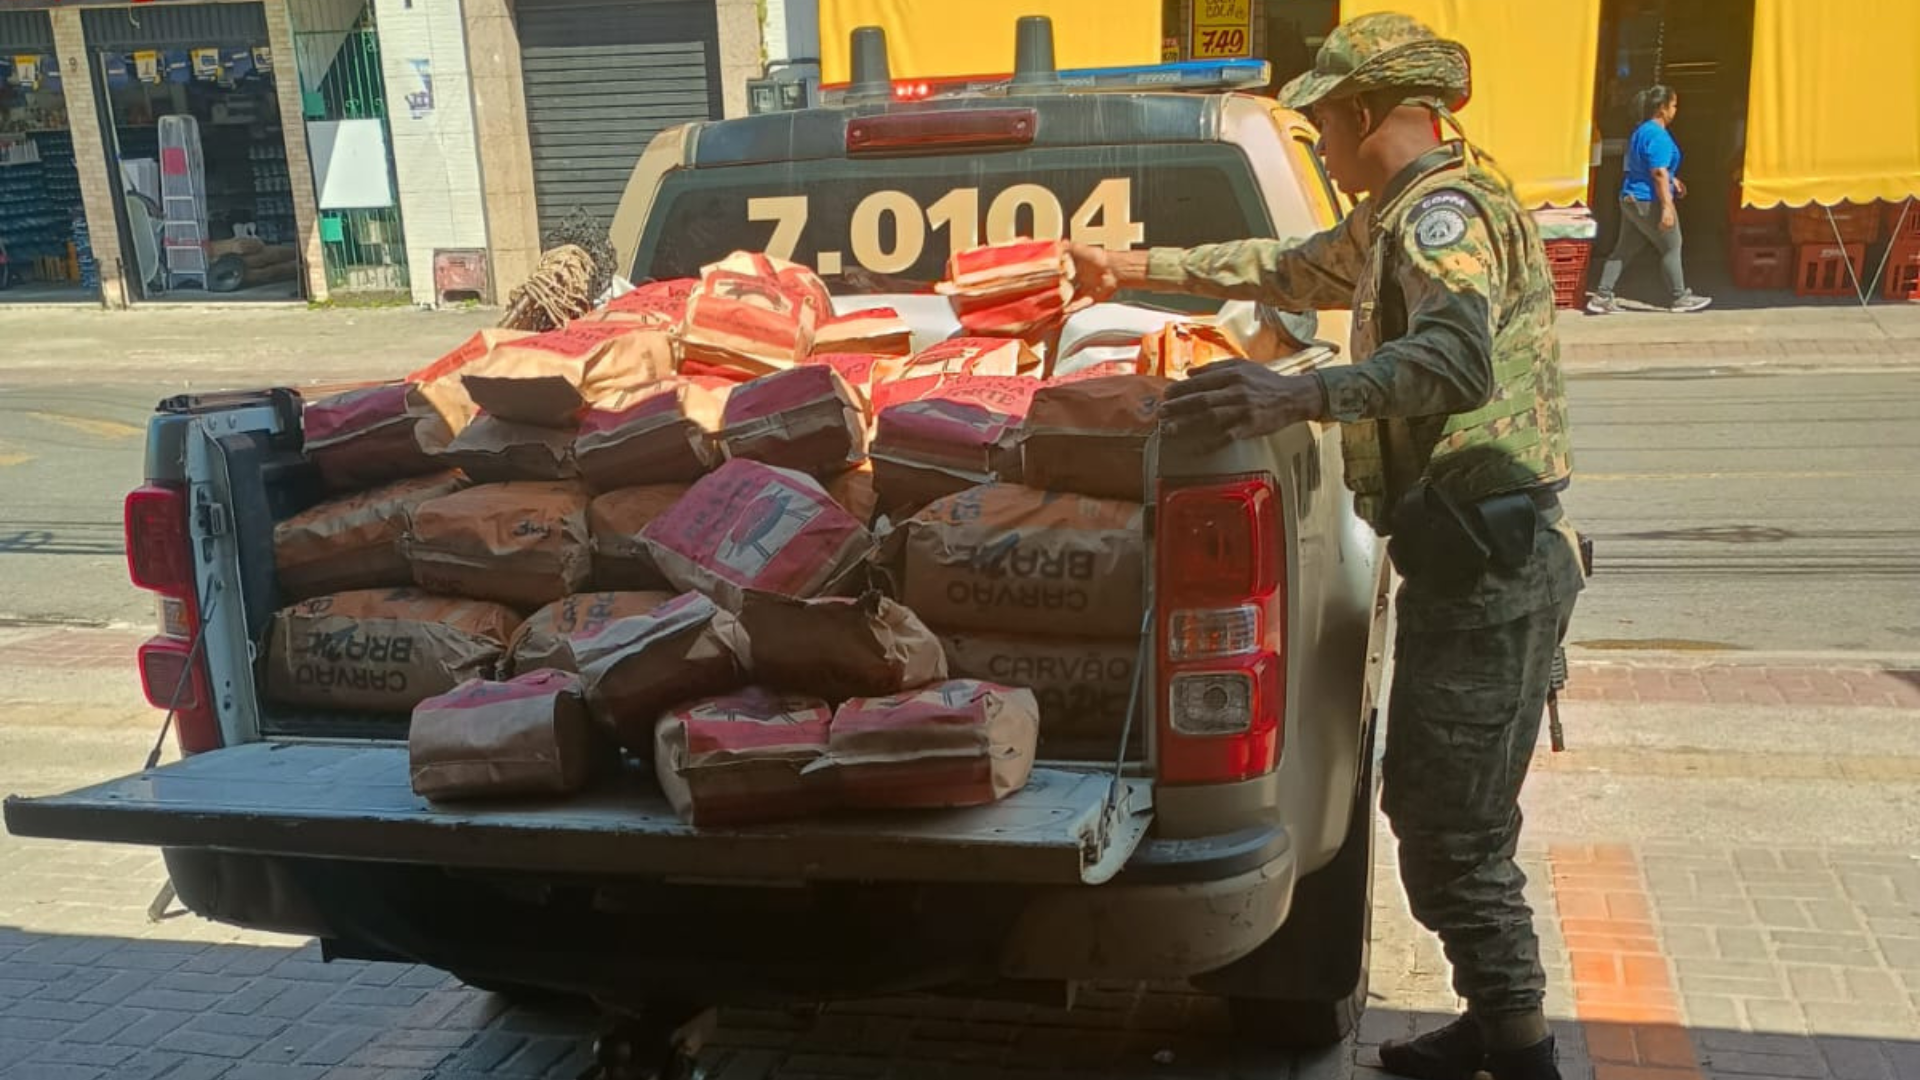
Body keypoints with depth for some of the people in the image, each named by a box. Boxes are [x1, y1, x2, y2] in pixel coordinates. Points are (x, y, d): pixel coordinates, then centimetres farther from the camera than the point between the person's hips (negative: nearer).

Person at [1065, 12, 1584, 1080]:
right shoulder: (1403, 214, 19)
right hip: (1478, 552, 11)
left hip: (1488, 561, -11)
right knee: (1434, 807, 18)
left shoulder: (1446, 211, -15)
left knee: (1453, 833, -3)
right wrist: (1134, 268, 34)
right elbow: (1287, 268, 32)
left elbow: (1459, 361, -34)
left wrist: (1299, 396, -44)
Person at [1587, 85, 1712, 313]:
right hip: (1649, 202, -9)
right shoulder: (1658, 135, -18)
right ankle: (1679, 298, 15)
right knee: (1671, 248, 5)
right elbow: (1659, 173, -24)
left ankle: (1602, 297, 6)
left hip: (1630, 199, 9)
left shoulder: (1641, 130, 13)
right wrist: (1667, 206, -26)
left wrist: (1672, 179, 30)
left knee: (1624, 250, 10)